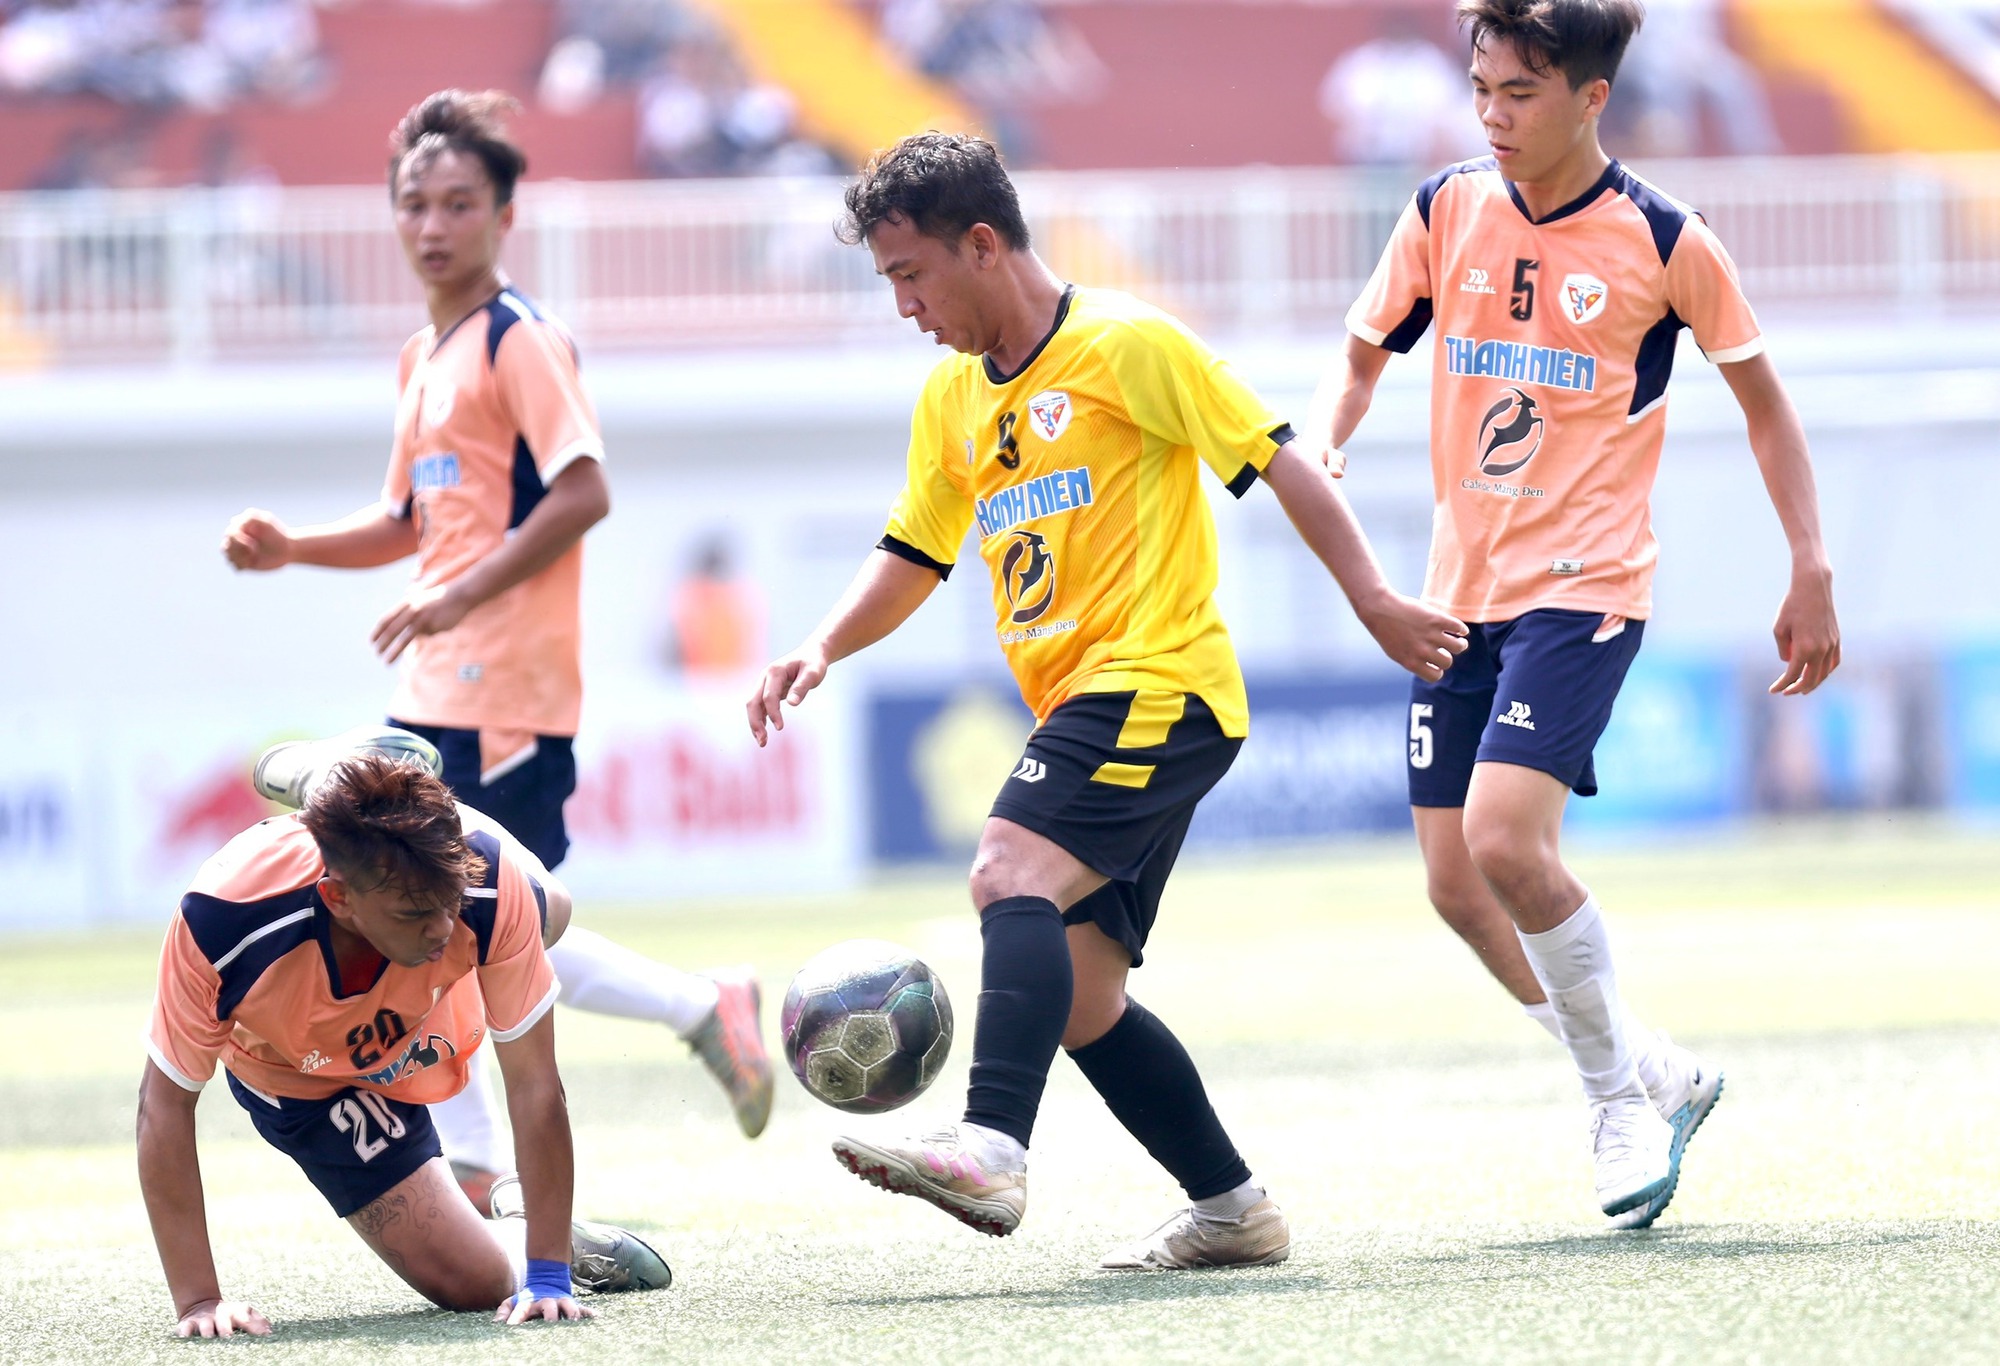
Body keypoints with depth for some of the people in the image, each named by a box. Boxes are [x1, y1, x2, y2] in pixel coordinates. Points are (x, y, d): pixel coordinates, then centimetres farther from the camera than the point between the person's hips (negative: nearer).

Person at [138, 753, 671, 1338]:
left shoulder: (485, 879, -43)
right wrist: (198, 1301, -38)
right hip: (308, 1085, -2)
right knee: (476, 1284, -8)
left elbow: (534, 1085, -35)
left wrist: (547, 1277, -37)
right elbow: (166, 1103, -34)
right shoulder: (222, 921, -46)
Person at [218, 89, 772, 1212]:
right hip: (434, 693, 9)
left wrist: (463, 595, -22)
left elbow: (583, 492, -20)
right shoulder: (426, 358, 18)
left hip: (507, 690, -9)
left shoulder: (521, 342, -10)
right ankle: (465, 1166, 12)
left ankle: (705, 1008, 2)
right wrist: (289, 547, 11)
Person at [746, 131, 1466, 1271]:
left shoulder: (1124, 344, -6)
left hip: (1158, 683, -9)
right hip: (1081, 707, 9)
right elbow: (913, 556, 24)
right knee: (1079, 1001, 5)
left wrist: (1374, 600, -12)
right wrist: (824, 648, 6)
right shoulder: (953, 397, 17)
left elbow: (1275, 459, -7)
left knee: (1014, 875, -28)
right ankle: (1234, 1210, 14)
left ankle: (991, 1151, -42)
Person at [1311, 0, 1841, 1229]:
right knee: (1458, 886, 2)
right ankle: (1659, 1075, 21)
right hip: (1462, 590, 5)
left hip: (1584, 584, -5)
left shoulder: (1661, 240, -6)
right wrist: (1326, 448, -6)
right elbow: (1366, 352, 16)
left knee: (1505, 841, -23)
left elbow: (1761, 396, 5)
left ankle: (1624, 1094, -2)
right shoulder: (1446, 213, 4)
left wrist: (1812, 571, 2)